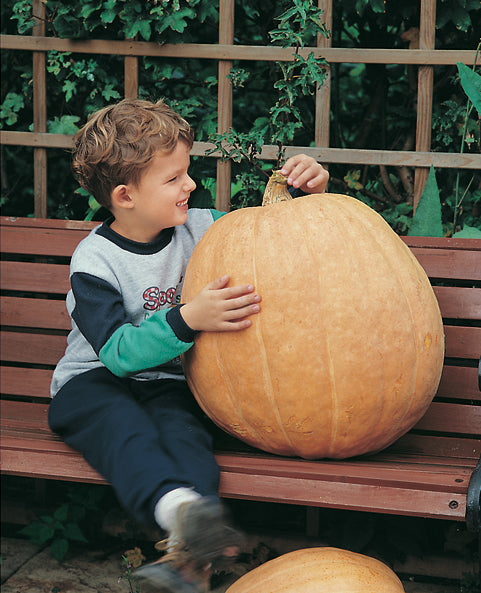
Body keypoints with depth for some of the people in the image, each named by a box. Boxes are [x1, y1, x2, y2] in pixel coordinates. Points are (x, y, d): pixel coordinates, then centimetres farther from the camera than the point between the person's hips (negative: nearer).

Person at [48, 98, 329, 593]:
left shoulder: (200, 228, 3)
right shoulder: (93, 262, -11)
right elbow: (118, 352, -23)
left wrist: (310, 194, -6)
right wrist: (189, 319, -36)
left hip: (168, 380, 3)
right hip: (95, 381, -3)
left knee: (182, 428, -33)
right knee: (123, 426, -38)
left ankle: (189, 552, -55)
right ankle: (178, 505, -67)